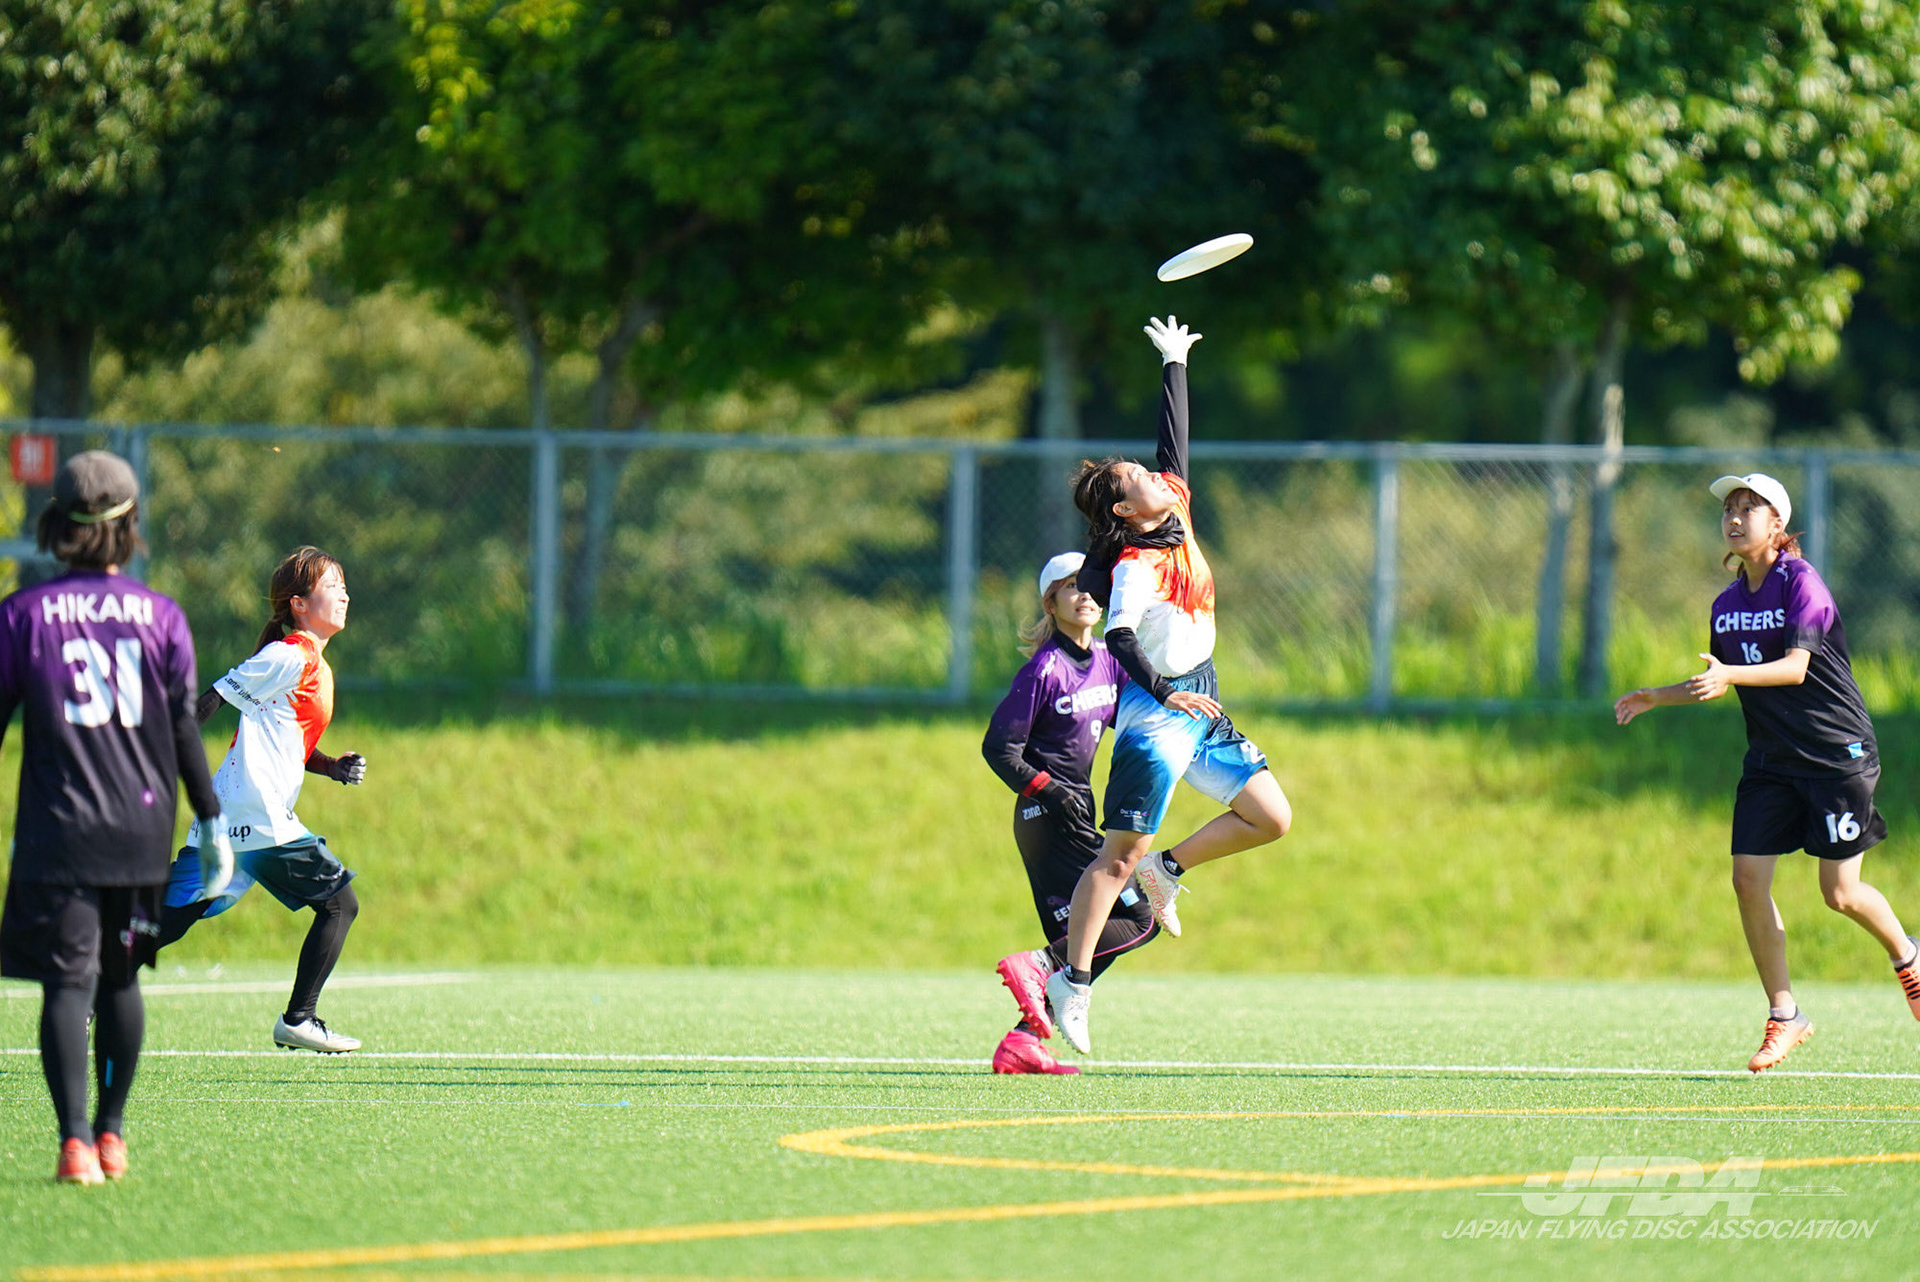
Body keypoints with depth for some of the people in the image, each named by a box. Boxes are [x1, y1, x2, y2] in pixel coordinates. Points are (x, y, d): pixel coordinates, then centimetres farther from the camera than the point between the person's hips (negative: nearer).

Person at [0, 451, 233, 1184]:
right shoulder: (161, 616, 2)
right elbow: (185, 731, 2)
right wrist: (212, 823, 8)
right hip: (142, 833, 2)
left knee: (67, 983, -5)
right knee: (121, 979, 18)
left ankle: (75, 1140, -20)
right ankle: (111, 1134, 24)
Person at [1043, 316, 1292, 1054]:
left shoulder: (1176, 515, 6)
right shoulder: (1137, 564, -17)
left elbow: (1175, 438, 17)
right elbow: (1118, 636, -29)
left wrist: (1175, 364, 22)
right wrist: (1165, 692, -39)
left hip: (1199, 710, 9)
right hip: (1156, 717, -9)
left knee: (1271, 817, 1)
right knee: (1122, 854, -7)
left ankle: (1168, 869, 17)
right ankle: (1074, 979, -3)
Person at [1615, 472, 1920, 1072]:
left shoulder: (1801, 582, -14)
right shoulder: (1726, 604, 7)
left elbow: (1796, 666, -26)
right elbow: (1719, 681, 21)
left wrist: (1729, 675, -40)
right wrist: (1655, 698, 12)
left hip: (1837, 751, -6)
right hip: (1771, 759, 6)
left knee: (1840, 892, -3)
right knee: (1748, 878, -7)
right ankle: (1783, 1016, 3)